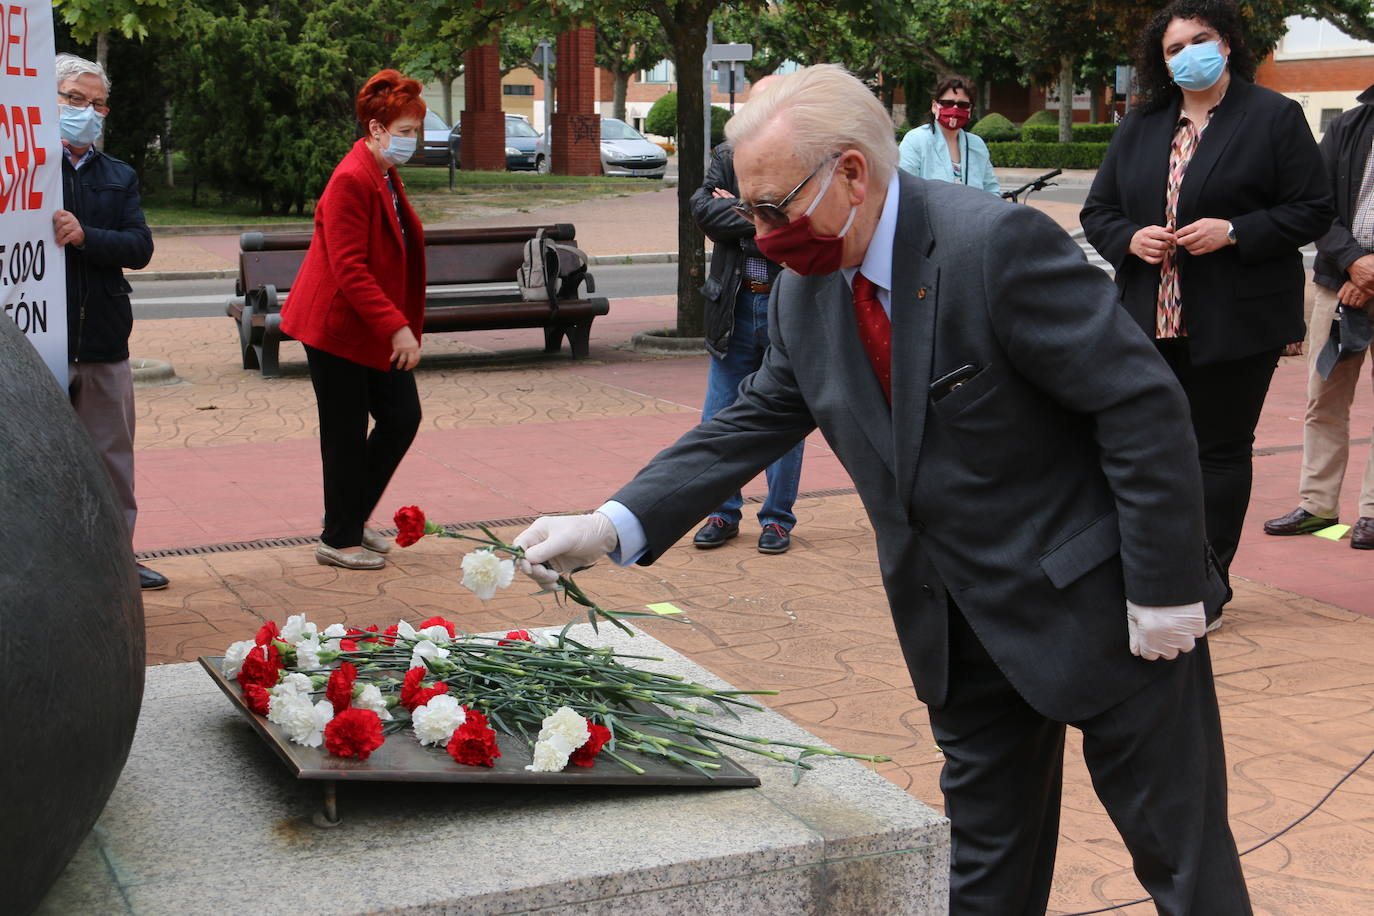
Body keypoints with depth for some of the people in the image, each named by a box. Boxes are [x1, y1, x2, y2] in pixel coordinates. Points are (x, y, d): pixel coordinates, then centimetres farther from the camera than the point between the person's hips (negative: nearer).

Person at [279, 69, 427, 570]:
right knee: (346, 434, 0)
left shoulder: (386, 176, 12)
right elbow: (348, 269, -24)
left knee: (402, 417, 8)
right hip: (339, 325, -9)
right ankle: (339, 540, 14)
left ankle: (352, 520, 24)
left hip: (378, 329, 9)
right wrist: (397, 327, -27)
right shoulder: (351, 180, -19)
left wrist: (403, 326, 17)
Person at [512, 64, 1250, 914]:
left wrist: (1163, 590, -19)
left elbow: (1143, 405, -21)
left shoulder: (996, 243, -23)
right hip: (965, 633, 7)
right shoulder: (805, 293, 0)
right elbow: (751, 423, 7)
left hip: (1100, 598, -6)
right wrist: (611, 525, -5)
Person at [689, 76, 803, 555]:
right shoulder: (728, 157, 9)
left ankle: (778, 518, 18)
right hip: (736, 307, 3)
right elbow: (703, 207, -7)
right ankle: (723, 512, 21)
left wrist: (740, 209, -11)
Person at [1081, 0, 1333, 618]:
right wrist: (1131, 238, -8)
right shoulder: (1138, 128, 12)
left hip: (1236, 325, -4)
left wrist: (1233, 232, -18)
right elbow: (1097, 212, 14)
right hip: (1150, 322, 5)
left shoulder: (1274, 117, -1)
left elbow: (1312, 212, -5)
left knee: (1220, 450, 3)